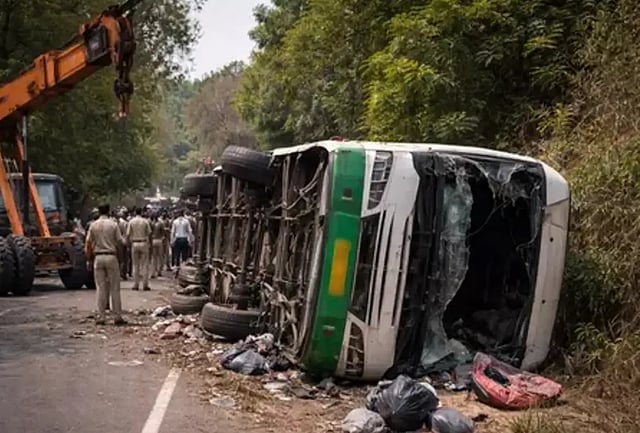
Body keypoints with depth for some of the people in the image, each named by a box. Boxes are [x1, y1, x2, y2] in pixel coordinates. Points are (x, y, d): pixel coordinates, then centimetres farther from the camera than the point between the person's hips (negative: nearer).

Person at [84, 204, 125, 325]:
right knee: (114, 288, 3)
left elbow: (88, 244, 3)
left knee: (100, 288, 6)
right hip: (111, 256, -2)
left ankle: (100, 317, 6)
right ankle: (118, 316, 5)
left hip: (98, 257, 2)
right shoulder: (113, 224, -3)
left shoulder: (93, 225, 3)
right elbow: (120, 242, -4)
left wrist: (89, 259, 9)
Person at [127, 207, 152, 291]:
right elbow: (149, 233, -4)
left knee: (135, 265, 8)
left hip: (134, 244, 1)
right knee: (145, 265, 3)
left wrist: (129, 243, 6)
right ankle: (145, 285, 0)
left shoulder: (131, 221, -1)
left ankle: (136, 285, 8)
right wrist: (150, 243, 5)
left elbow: (128, 234, -3)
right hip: (144, 243, -1)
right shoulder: (145, 221, -3)